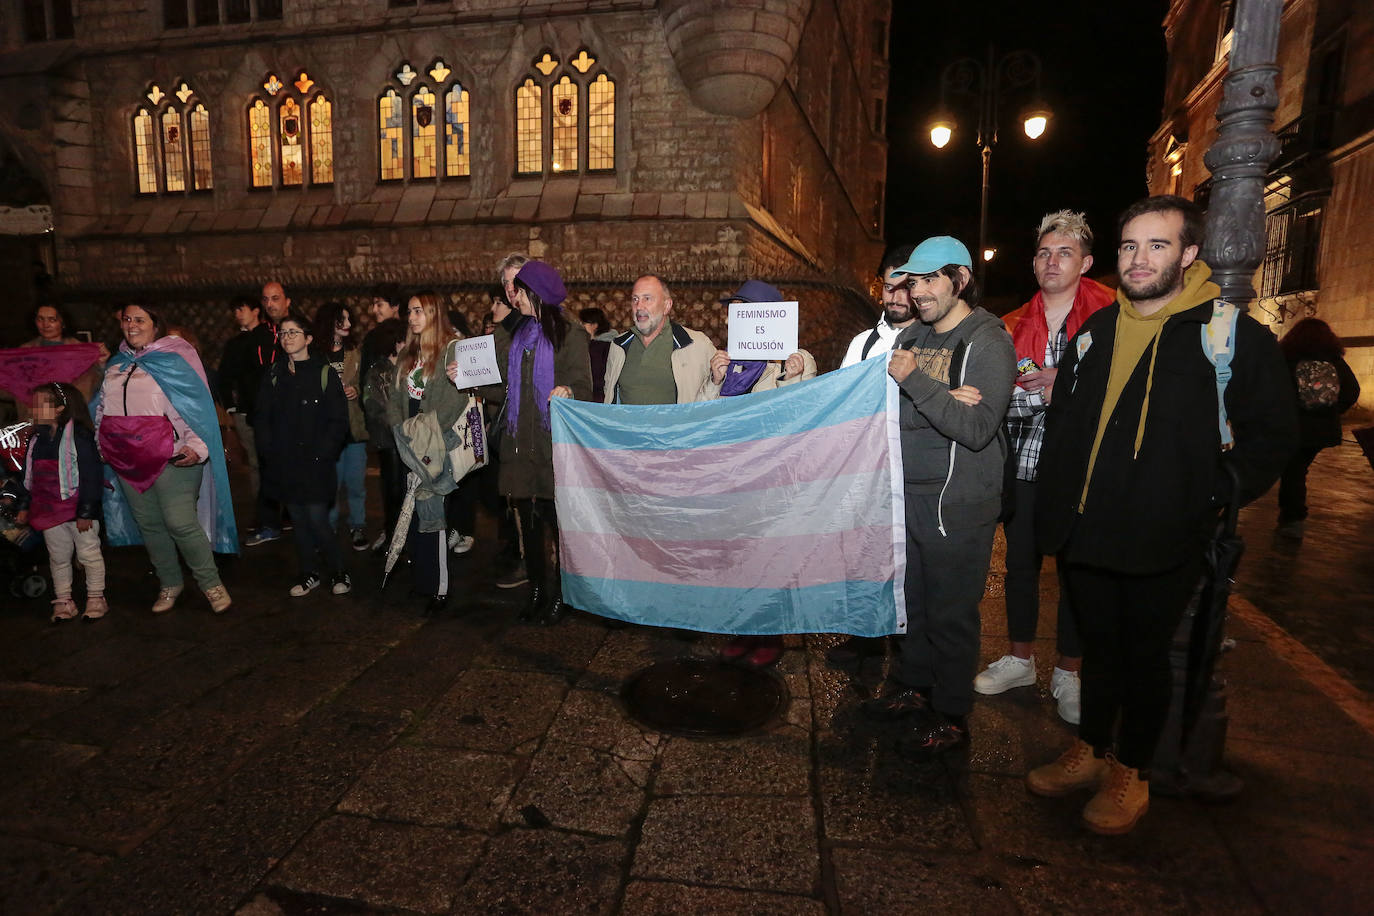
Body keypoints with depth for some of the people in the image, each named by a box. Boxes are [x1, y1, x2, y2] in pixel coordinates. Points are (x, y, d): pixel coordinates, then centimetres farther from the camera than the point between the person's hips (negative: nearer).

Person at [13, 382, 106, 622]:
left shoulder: (78, 434, -13)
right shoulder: (36, 439, 9)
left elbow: (90, 475, -16)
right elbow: (29, 476, 19)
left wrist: (86, 512, -17)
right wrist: (24, 506, 16)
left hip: (77, 510, -7)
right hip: (48, 511, 7)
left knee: (89, 554, 4)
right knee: (58, 558, 14)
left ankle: (96, 598, 16)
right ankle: (63, 602, 23)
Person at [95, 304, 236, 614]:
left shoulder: (174, 360, -2)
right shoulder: (116, 365, 18)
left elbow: (196, 406, -9)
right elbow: (102, 408, 26)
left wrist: (196, 447, -19)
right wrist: (100, 444, 18)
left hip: (169, 456, -6)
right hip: (126, 458, 7)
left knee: (180, 522, -12)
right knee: (148, 523, 10)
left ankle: (211, 583, 3)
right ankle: (169, 584, 25)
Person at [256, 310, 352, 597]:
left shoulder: (325, 372, -4)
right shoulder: (274, 374, 9)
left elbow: (339, 420, -6)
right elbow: (263, 417, 11)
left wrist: (321, 454, -13)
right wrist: (270, 452, -1)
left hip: (315, 463, -4)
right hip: (284, 463, 4)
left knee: (317, 519, -7)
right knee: (298, 520, 10)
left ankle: (339, 571, 12)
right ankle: (310, 573, 24)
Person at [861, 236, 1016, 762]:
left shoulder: (989, 342, -10)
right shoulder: (911, 336, 11)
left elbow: (978, 429, -21)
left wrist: (915, 381, -20)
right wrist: (944, 399, -12)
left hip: (959, 504, -6)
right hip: (910, 495, 6)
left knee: (951, 613, 4)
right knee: (914, 599, 17)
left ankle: (950, 718, 21)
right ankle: (912, 688, 35)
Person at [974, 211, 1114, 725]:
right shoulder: (1013, 326, 7)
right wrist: (1044, 394, -17)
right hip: (1022, 466, 3)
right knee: (1021, 563, 14)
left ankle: (1068, 674, 25)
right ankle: (1020, 660, 31)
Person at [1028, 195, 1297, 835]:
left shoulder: (1233, 333, -7)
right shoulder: (1096, 331, 9)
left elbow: (1272, 434, -4)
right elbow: (1061, 424, 13)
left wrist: (1213, 496, -11)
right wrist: (1054, 509, 7)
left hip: (1164, 543, -4)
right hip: (1087, 535, 5)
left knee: (1146, 658, 11)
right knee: (1098, 649, 18)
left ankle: (1131, 774, 30)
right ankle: (1091, 752, 36)